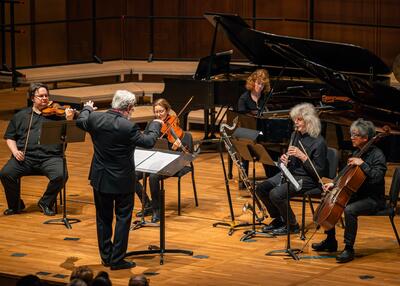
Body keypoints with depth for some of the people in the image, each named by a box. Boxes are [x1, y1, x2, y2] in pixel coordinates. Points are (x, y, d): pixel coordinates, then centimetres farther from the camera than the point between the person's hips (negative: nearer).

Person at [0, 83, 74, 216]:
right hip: (25, 157, 1)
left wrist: (69, 120, -15)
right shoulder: (20, 116, 18)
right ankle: (15, 205, 2)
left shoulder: (56, 114, 11)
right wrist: (15, 151, -1)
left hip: (50, 157, -1)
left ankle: (46, 203, -2)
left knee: (61, 175, -30)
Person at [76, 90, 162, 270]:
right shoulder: (128, 127, -23)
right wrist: (155, 125, 7)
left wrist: (87, 109, 34)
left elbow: (80, 122, 14)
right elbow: (148, 142, -11)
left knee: (103, 218, 16)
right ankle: (117, 260, 8)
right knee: (123, 219, 7)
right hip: (123, 181, -5)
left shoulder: (95, 118, -8)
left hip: (100, 179, 5)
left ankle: (106, 257, 23)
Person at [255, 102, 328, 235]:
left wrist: (302, 156, -24)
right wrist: (285, 159, -4)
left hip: (306, 179, -8)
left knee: (276, 194, -26)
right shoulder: (295, 135, 7)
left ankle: (292, 225, -6)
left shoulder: (319, 142, -16)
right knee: (261, 189, -5)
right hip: (290, 173, 8)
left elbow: (319, 172, -17)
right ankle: (278, 219, 13)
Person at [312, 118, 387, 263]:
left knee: (349, 210, -34)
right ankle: (330, 242, 16)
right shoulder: (357, 153, 10)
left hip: (373, 199, -9)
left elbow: (377, 178, -29)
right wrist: (334, 184, 6)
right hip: (357, 194, 9)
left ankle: (349, 249, -24)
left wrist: (362, 164, -31)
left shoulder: (377, 155, -15)